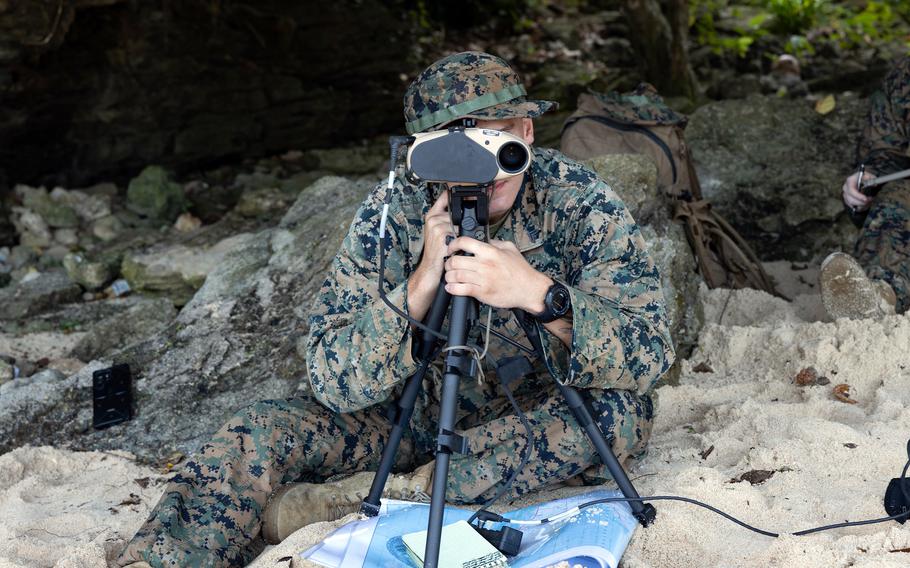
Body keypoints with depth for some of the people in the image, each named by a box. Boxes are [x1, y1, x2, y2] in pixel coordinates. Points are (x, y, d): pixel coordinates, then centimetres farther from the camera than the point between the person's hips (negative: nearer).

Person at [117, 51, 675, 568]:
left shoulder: (578, 200, -19)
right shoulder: (394, 213, -18)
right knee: (264, 432, -22)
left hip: (540, 427, 0)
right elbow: (335, 383, -23)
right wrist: (420, 285, -38)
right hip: (416, 419, 0)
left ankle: (388, 494, -25)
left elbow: (649, 356, -28)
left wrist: (537, 292, -44)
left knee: (623, 410, -32)